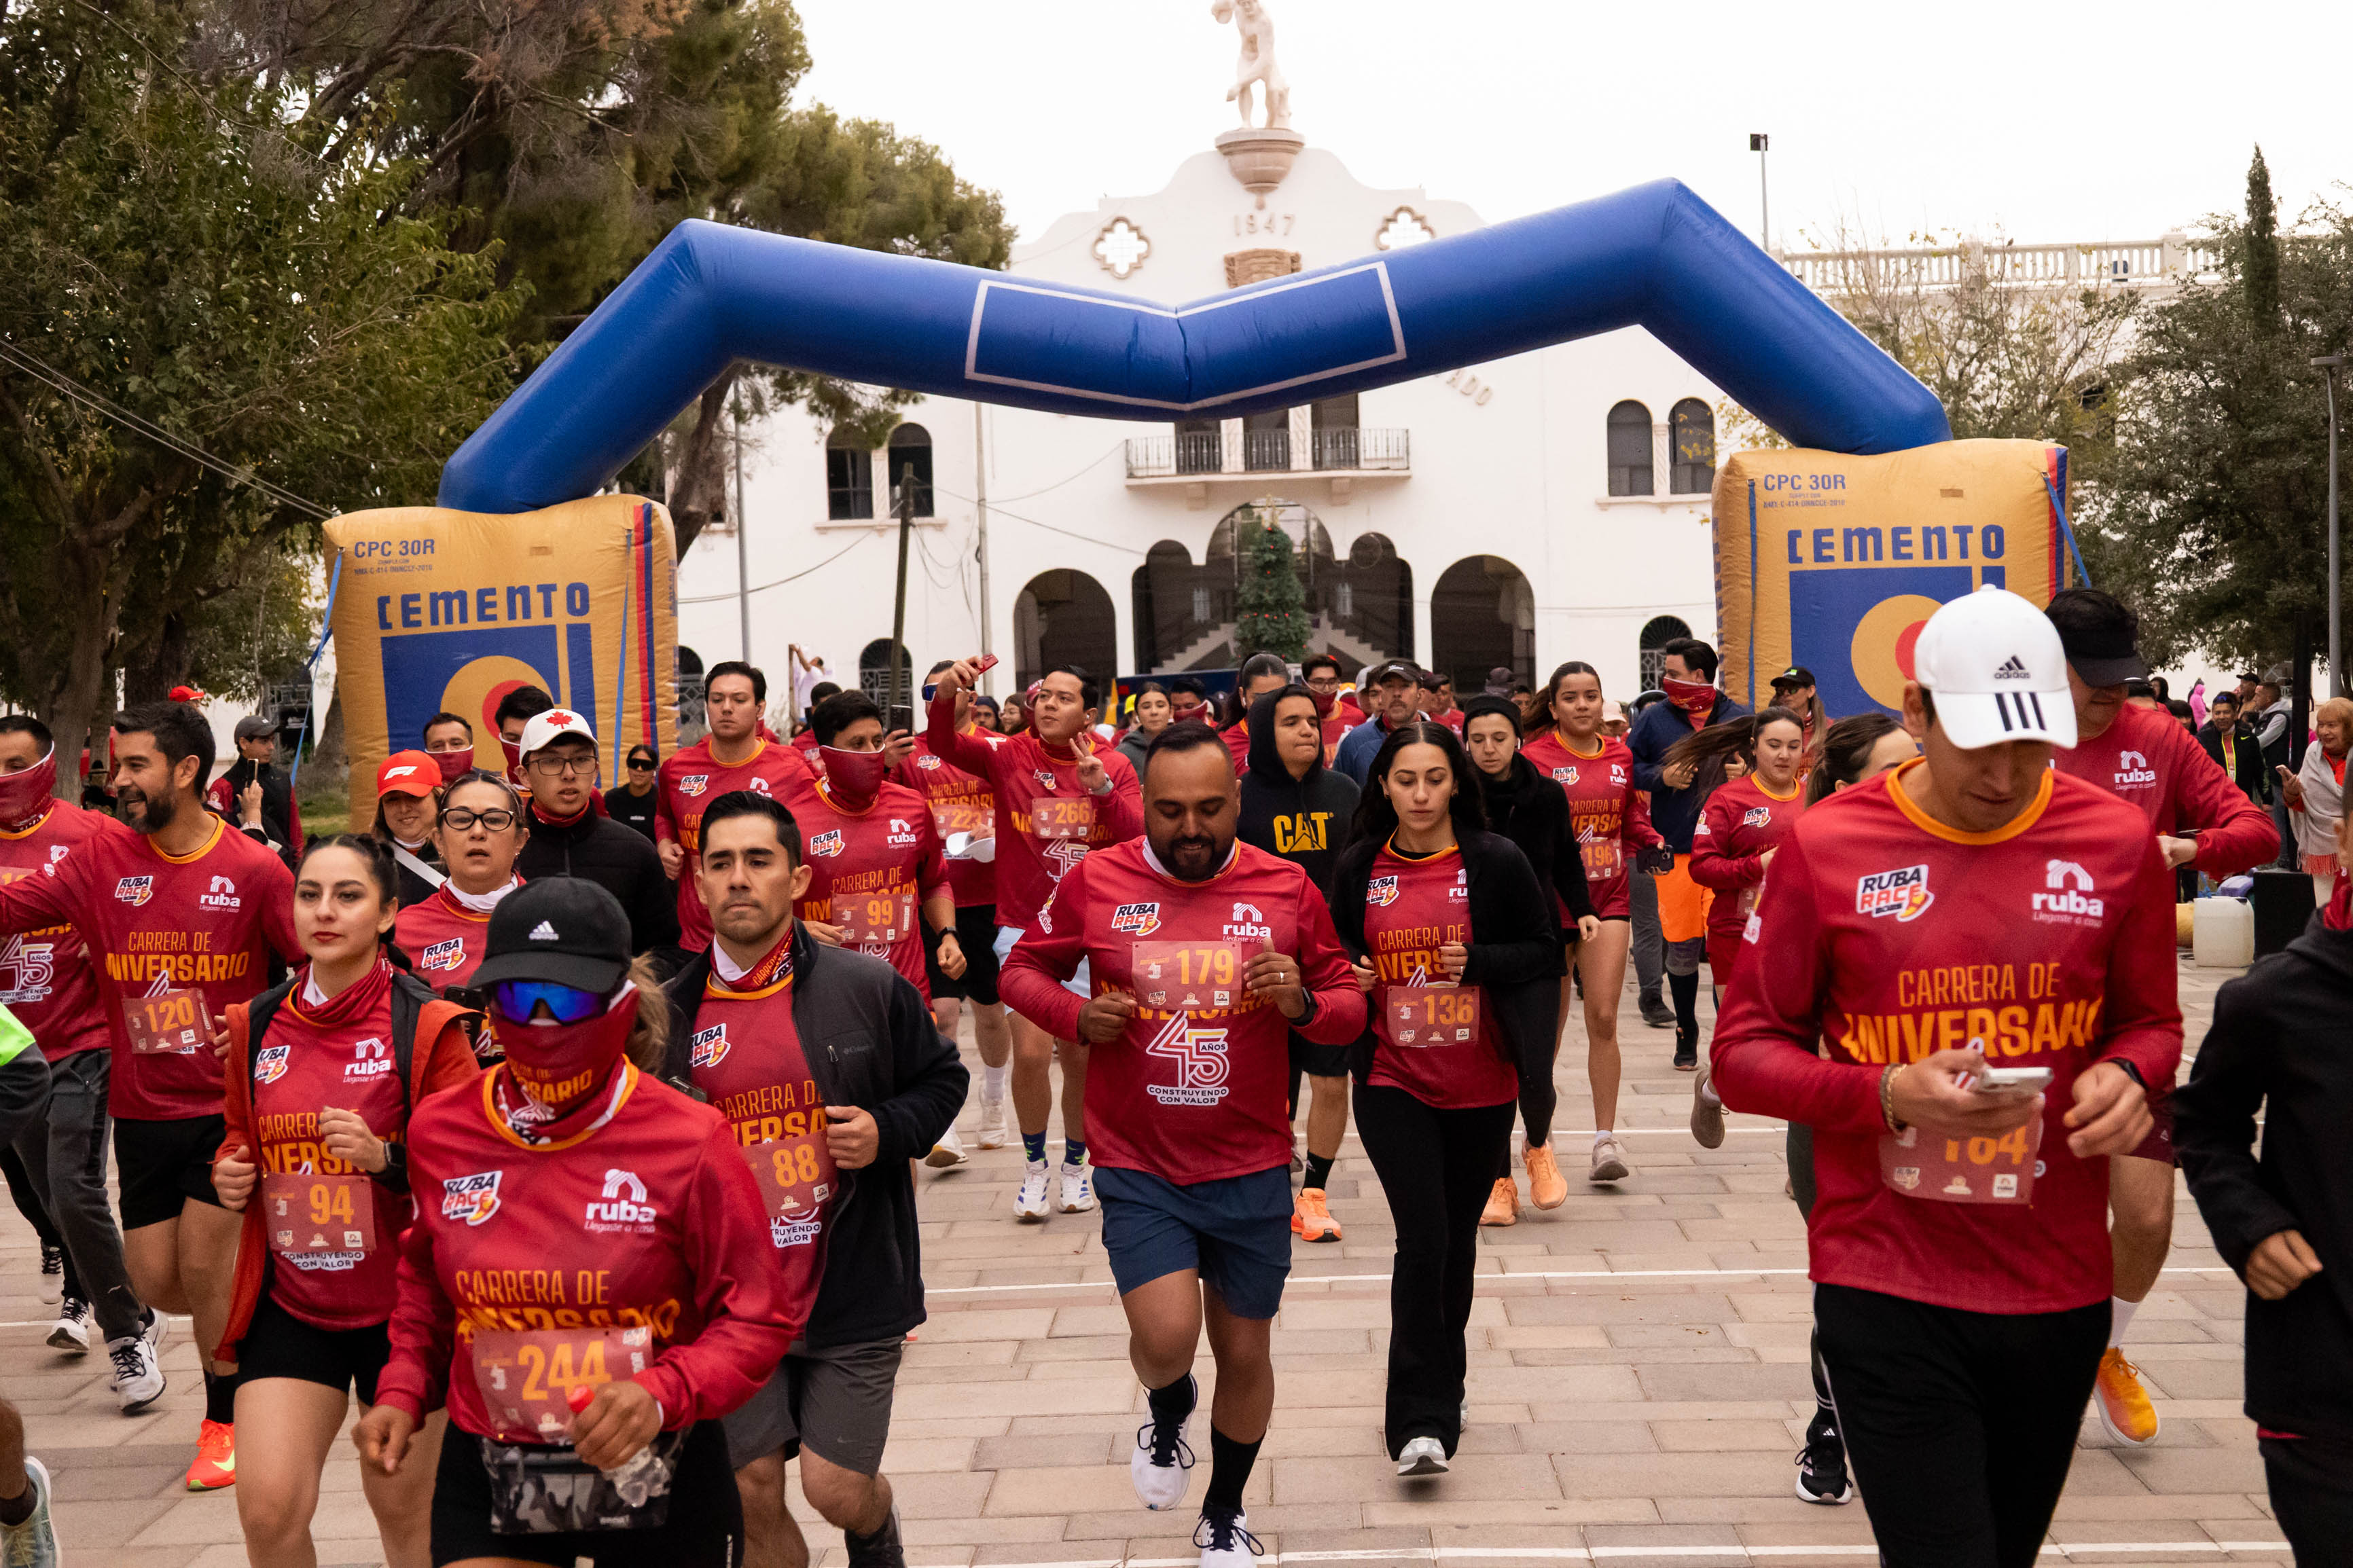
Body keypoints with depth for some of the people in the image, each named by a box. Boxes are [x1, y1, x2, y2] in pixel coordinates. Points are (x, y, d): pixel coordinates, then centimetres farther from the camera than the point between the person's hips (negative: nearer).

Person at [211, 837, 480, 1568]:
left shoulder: (425, 1027, -9)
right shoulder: (257, 1024, 4)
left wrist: (388, 1159, -24)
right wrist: (230, 1176, -1)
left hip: (402, 1306, -3)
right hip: (290, 1305, 3)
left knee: (403, 1506, 10)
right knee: (267, 1507, -7)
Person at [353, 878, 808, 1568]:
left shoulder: (689, 1141, -13)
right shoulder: (440, 1131, -1)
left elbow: (759, 1316, -9)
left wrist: (664, 1394, -24)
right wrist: (402, 1392, 4)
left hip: (655, 1483, -2)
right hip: (487, 1482, 2)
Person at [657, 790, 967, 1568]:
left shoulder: (868, 986, -5)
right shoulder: (669, 1010, 0)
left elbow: (942, 1077, 7)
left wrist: (887, 1130, -11)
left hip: (856, 1289, -2)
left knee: (838, 1491, 1)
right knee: (755, 1496, 6)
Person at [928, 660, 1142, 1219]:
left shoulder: (1115, 768, 1)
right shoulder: (1012, 757, -2)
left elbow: (1140, 838, -9)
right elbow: (944, 745, -16)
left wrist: (1101, 787, -24)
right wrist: (945, 695, -34)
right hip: (1024, 931, -1)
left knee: (1084, 1058, 8)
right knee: (1031, 1051, -12)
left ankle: (1075, 1165, 30)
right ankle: (1034, 1165, 11)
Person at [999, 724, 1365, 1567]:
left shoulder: (1286, 889, -3)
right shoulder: (1095, 882, -5)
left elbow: (1349, 1006, 5)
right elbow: (1023, 969, 8)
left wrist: (1304, 1003, -17)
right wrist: (1076, 1015, -12)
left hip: (1252, 1169, 1)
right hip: (1137, 1168, -1)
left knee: (1245, 1355, 11)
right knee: (1167, 1337, -17)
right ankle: (1168, 1411, 23)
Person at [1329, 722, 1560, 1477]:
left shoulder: (1496, 862, -4)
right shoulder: (1358, 868, 2)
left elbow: (1545, 952, 0)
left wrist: (1478, 960, -16)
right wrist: (1345, 975, -6)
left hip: (1479, 1087, 1)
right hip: (1392, 1082, 0)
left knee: (1455, 1243, 14)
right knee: (1423, 1238, -12)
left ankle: (1437, 1395, 34)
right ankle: (1420, 1422, -8)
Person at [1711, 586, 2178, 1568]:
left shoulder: (2116, 843, 0)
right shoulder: (1828, 846, -6)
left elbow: (2150, 1022, 14)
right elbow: (1744, 1054, -2)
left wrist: (2127, 1077, -10)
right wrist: (1887, 1096, -19)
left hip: (2059, 1288, 3)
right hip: (1888, 1291, -3)